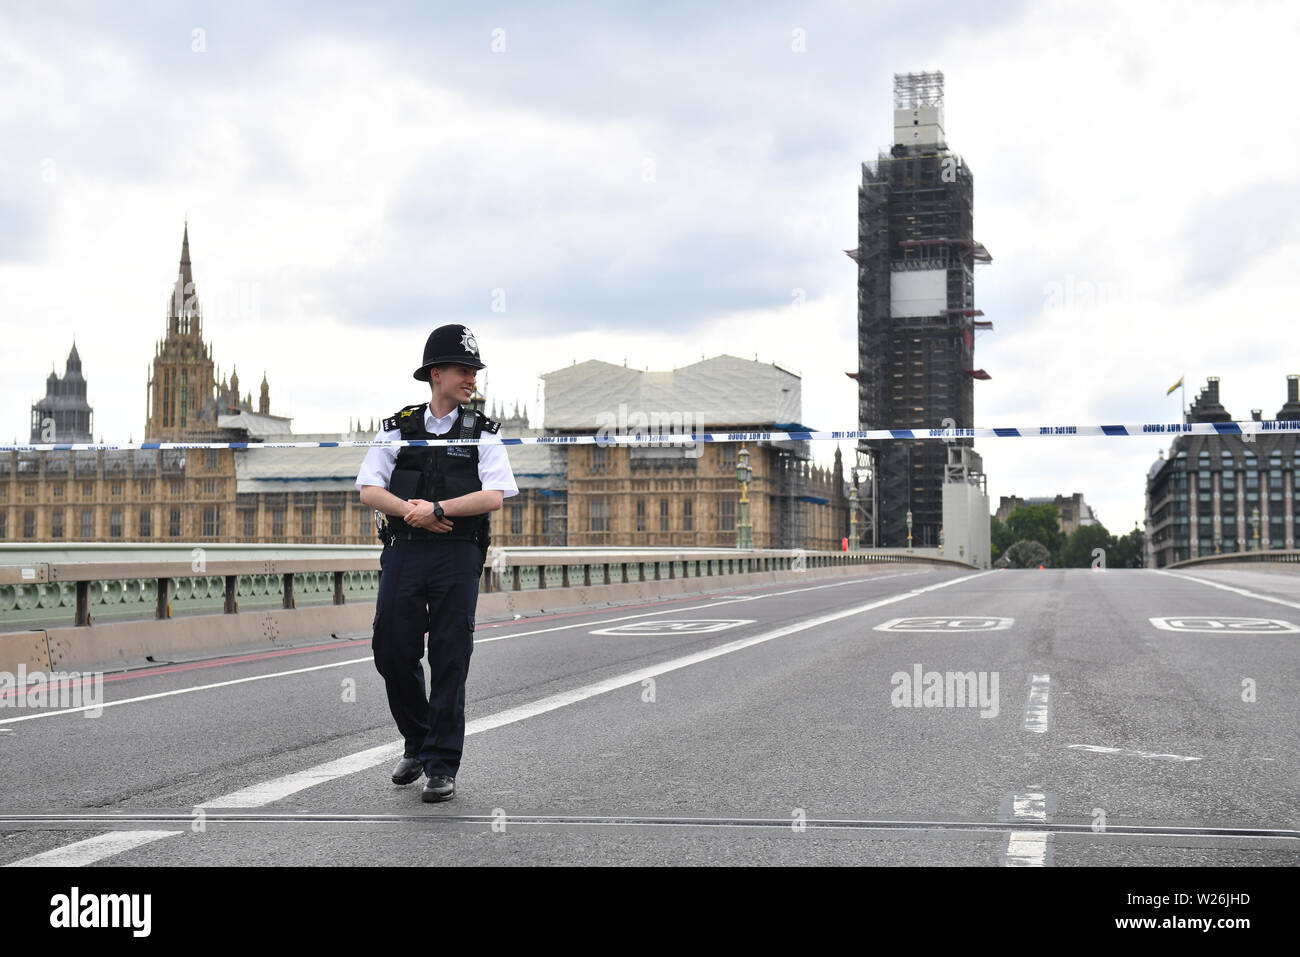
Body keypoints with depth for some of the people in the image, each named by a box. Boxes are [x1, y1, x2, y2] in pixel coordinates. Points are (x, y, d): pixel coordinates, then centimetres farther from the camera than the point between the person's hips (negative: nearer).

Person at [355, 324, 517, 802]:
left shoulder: (482, 432, 6)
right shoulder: (398, 429, 10)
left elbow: (493, 496, -8)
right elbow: (369, 490, 1)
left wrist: (436, 508, -17)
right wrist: (411, 510, -15)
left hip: (458, 557, -2)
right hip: (403, 552, 2)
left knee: (449, 660, -2)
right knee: (392, 652, 2)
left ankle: (441, 765, 6)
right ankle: (417, 742, 26)